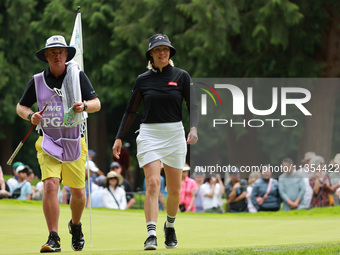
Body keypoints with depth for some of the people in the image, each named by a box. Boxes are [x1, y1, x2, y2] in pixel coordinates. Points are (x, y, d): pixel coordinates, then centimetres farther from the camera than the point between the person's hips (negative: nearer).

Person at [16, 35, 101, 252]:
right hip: (48, 142, 0)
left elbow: (97, 103, -1)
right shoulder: (37, 81, 2)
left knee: (78, 192, 6)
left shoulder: (77, 75, -1)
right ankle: (53, 239, -17)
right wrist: (31, 116, -10)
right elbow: (21, 106, 12)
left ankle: (76, 225, 38)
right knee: (50, 185, -19)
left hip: (75, 142, 1)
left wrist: (84, 106, -23)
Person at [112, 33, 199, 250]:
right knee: (153, 183, -17)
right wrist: (119, 138, 7)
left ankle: (170, 225, 34)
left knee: (174, 188, 7)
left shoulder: (181, 76, 2)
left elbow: (193, 105, -2)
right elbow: (131, 110, 11)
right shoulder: (143, 80, 5)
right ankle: (151, 235, -23)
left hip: (175, 135, 1)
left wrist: (194, 128, -20)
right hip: (150, 135, -1)